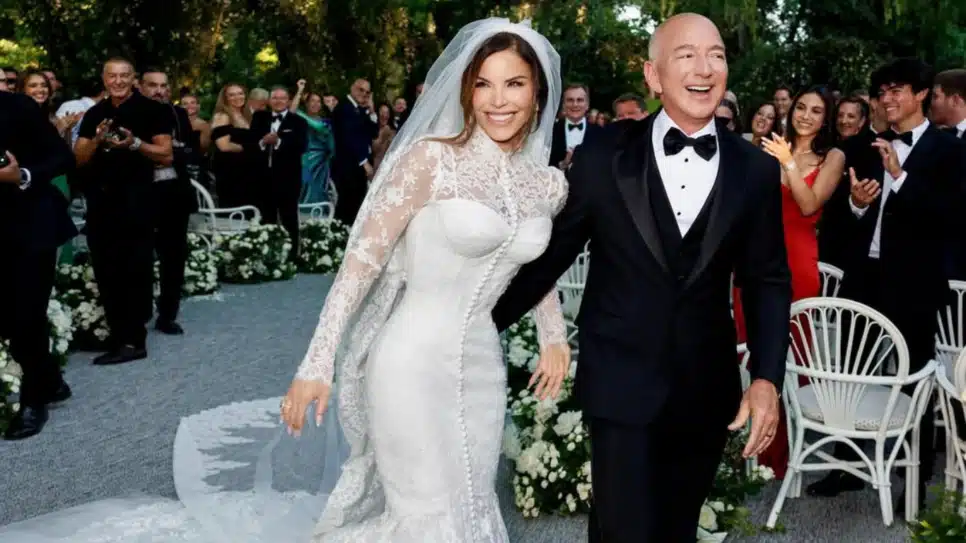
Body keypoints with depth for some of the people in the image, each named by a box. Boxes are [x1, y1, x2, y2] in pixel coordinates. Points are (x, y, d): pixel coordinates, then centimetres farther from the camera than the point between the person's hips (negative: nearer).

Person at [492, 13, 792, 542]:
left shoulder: (756, 170, 0)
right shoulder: (602, 156, -6)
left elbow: (767, 280, 3)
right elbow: (550, 255, 1)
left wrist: (767, 377, -7)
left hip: (706, 389, 3)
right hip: (621, 384, -2)